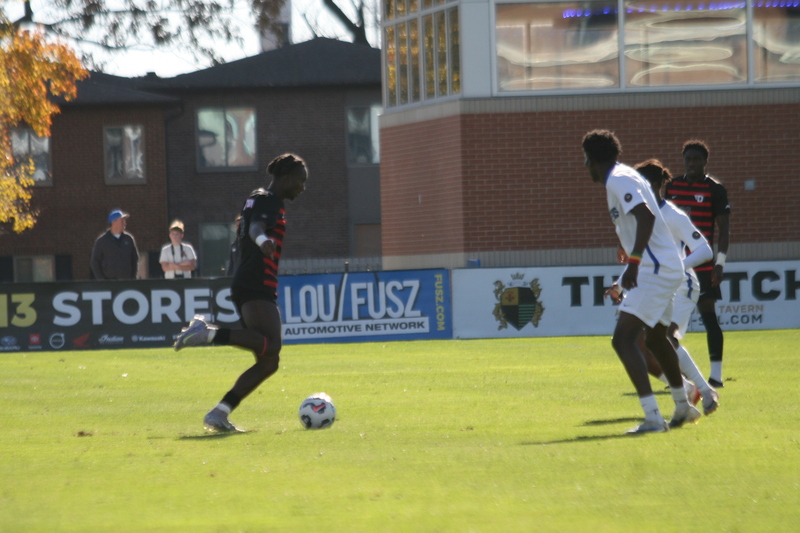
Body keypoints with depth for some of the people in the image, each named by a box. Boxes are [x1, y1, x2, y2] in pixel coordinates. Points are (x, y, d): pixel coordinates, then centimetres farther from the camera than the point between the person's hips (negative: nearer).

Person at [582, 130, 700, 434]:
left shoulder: (618, 181, -14)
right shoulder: (625, 177, 16)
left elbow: (646, 216, -28)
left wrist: (634, 262, -32)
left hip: (656, 271, -11)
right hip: (668, 268, 11)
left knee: (623, 339, -16)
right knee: (656, 339, 28)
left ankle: (653, 418, -23)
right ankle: (683, 408, 42)